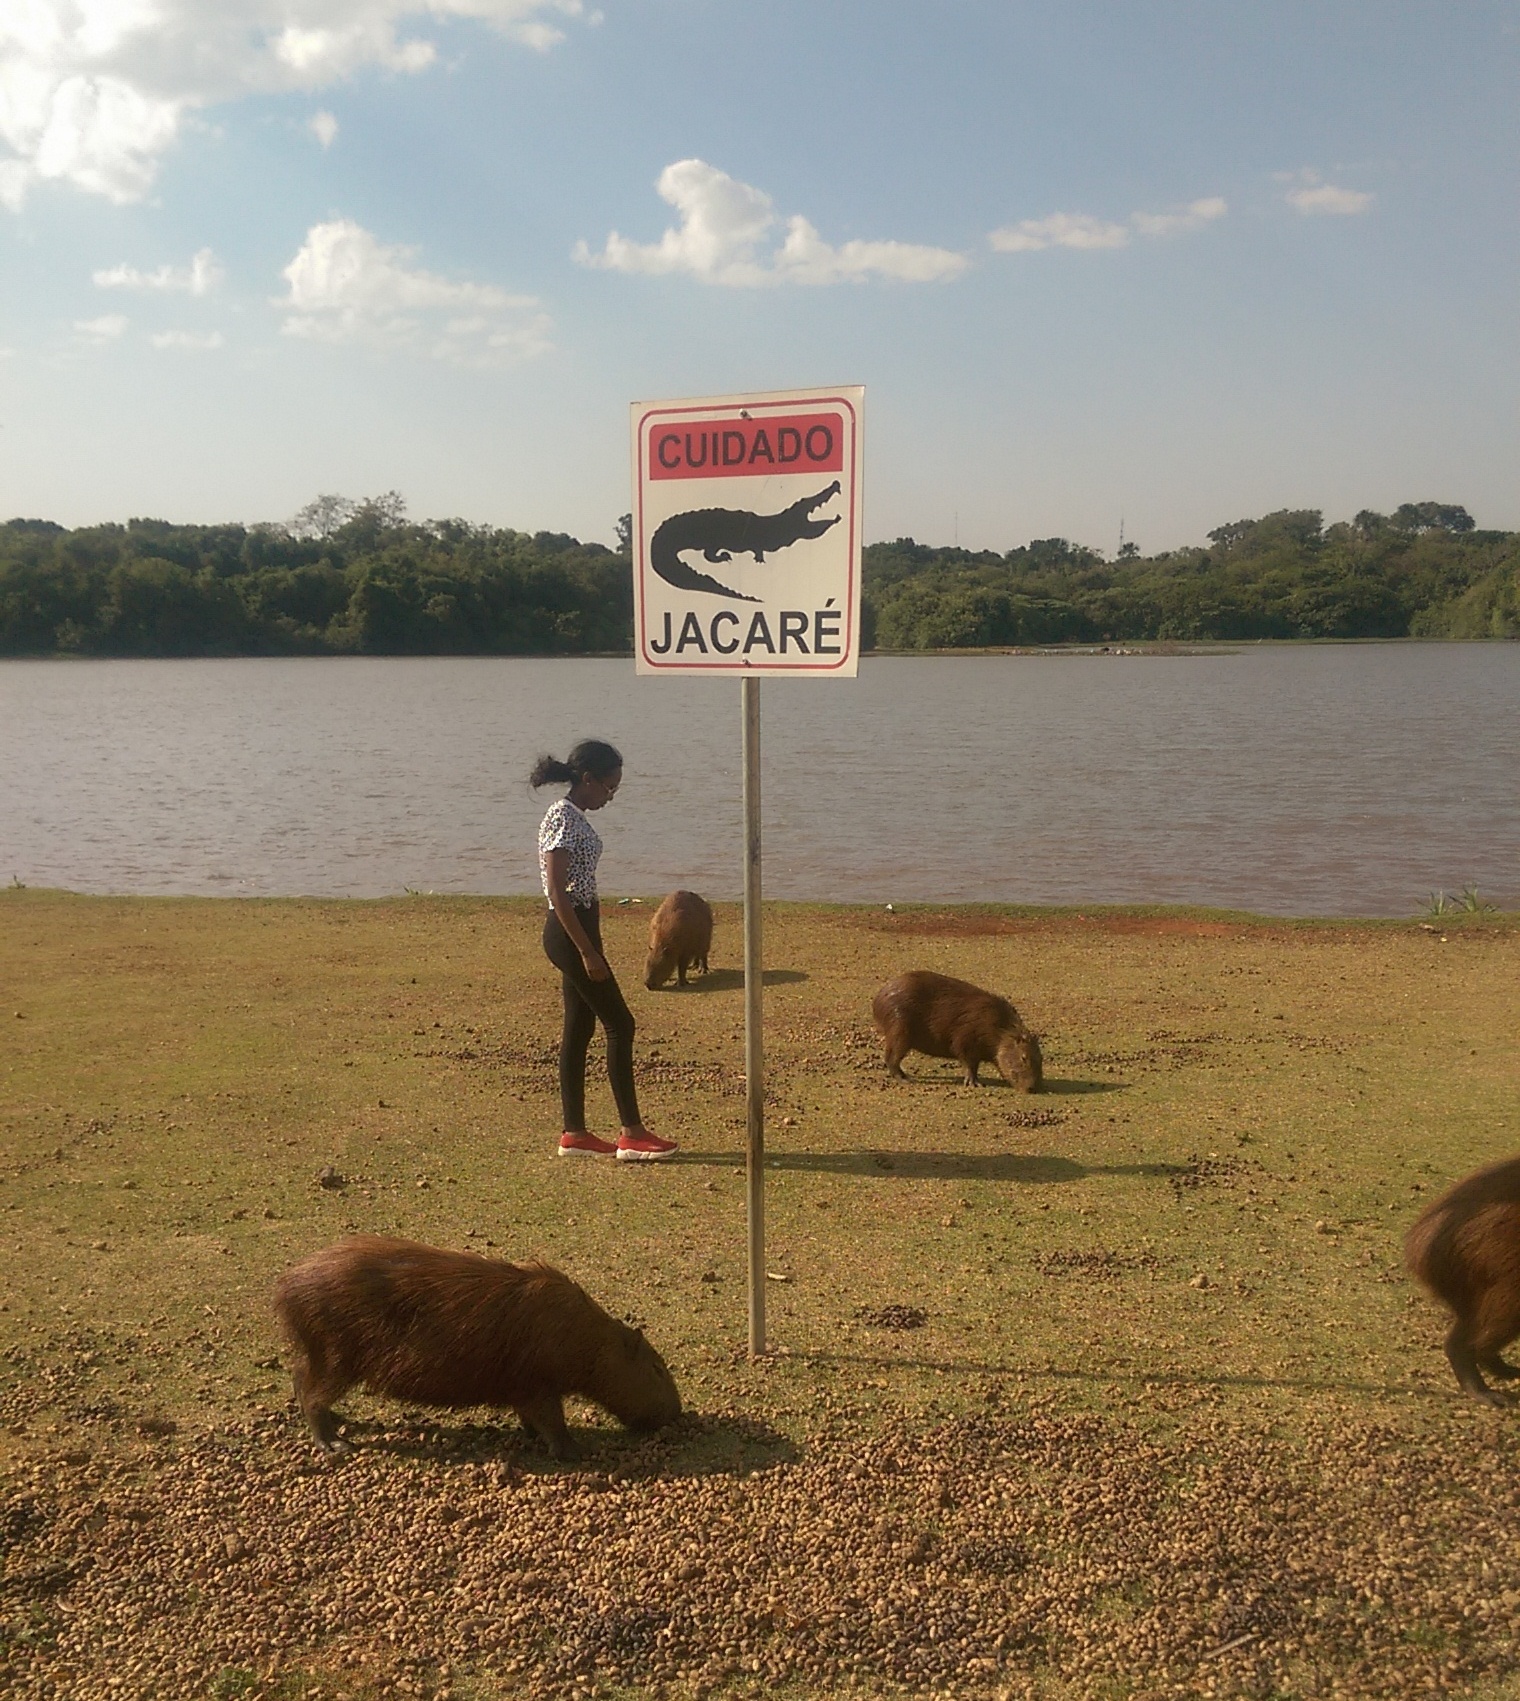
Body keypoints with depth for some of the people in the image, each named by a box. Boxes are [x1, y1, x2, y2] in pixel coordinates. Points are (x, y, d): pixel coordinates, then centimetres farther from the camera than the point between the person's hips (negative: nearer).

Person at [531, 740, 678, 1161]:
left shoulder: (575, 817, 13)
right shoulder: (562, 819, -17)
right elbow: (557, 892, -21)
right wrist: (587, 952, -21)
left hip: (578, 930, 10)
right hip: (570, 934, -10)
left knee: (579, 1030, 11)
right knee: (620, 1025, -6)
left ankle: (574, 1134, 15)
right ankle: (632, 1134, -1)